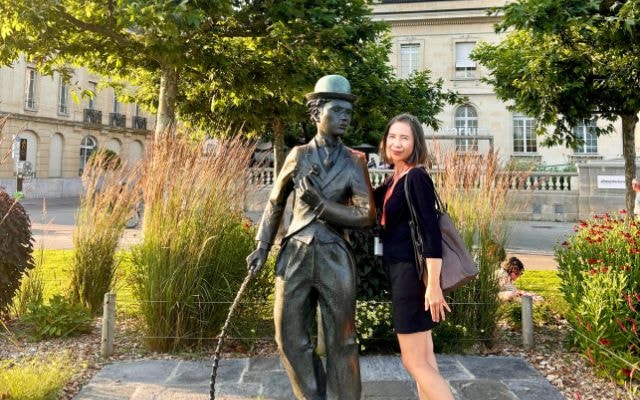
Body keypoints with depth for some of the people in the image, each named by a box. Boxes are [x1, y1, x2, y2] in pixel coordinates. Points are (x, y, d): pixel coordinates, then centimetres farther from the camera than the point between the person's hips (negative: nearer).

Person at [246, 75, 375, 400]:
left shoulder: (354, 162, 1)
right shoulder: (298, 155, 6)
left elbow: (366, 215, -7)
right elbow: (275, 203, 16)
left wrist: (321, 205, -14)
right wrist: (262, 247, 9)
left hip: (335, 259, -2)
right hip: (295, 255, 2)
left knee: (341, 343, 7)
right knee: (290, 339, 8)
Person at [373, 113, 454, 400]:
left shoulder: (416, 178, -14)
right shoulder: (394, 180, 12)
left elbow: (431, 232, -20)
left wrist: (434, 285, -24)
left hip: (412, 274, -9)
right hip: (402, 273, 9)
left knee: (414, 362, -2)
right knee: (424, 360, 14)